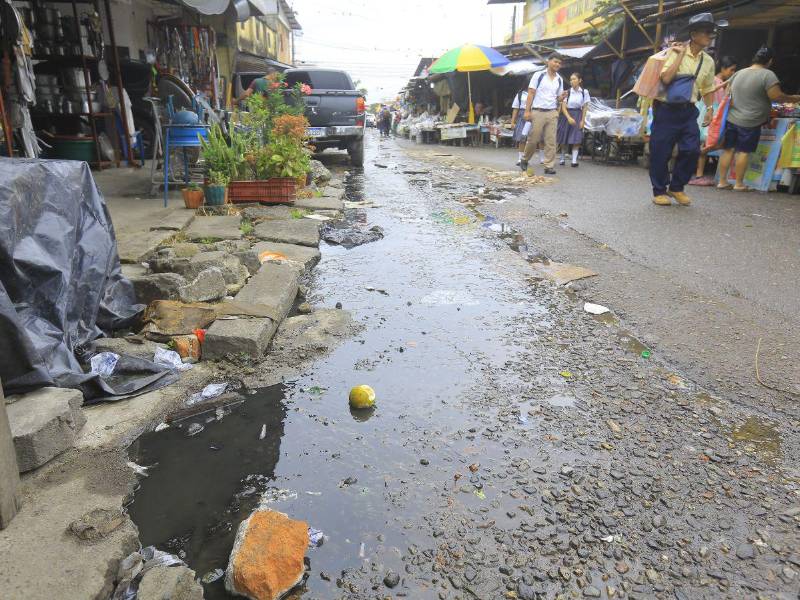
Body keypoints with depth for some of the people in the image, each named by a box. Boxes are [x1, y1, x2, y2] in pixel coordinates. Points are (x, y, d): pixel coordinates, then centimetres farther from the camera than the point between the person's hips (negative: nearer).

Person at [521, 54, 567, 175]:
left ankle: (549, 166, 0)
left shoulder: (559, 80, 14)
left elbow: (558, 99, 19)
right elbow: (531, 94, -2)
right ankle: (524, 160, 19)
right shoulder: (539, 75, 1)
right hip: (538, 112, -4)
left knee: (551, 141, -2)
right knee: (533, 139, -1)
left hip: (552, 113, 4)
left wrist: (562, 97, -5)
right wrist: (527, 111, -10)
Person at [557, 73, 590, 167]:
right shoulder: (567, 92, -2)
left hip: (578, 115, 0)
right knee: (564, 139, 5)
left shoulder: (584, 92, 2)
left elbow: (585, 108, 5)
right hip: (567, 115, 0)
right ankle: (563, 158, 22)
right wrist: (569, 118, -19)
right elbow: (563, 107, -6)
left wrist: (582, 120, -3)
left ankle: (574, 160, -11)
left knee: (576, 139, -10)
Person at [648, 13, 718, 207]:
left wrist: (709, 108, 10)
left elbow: (707, 88, 21)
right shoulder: (676, 52, -5)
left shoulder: (708, 61, 11)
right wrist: (681, 54, -14)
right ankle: (659, 191, 12)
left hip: (688, 111, 5)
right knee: (660, 152, -2)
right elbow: (666, 78, -19)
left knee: (692, 151, -4)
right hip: (666, 109, -5)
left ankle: (677, 187, 13)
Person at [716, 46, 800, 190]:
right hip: (750, 122, -5)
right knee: (744, 152, 0)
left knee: (728, 149, 8)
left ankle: (722, 181, 9)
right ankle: (739, 184, 5)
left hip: (731, 118, 5)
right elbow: (776, 97, -14)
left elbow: (729, 95, 21)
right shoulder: (767, 74, -10)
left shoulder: (739, 73, 10)